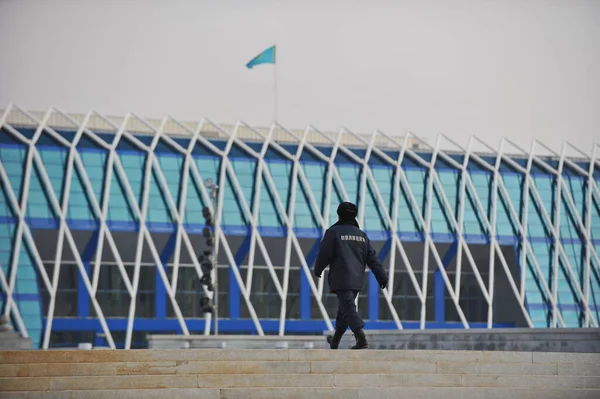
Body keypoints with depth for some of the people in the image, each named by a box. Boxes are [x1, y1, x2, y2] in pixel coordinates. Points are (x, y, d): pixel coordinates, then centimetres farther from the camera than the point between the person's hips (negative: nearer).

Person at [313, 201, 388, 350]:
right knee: (344, 308, 18)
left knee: (348, 309, -10)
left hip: (341, 279, -6)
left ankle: (361, 339, -26)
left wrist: (318, 270, 12)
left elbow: (324, 254, -5)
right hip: (357, 280, 6)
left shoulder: (333, 232, -5)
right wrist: (382, 277, 5)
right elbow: (372, 258, 7)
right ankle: (335, 340, 31)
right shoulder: (362, 235, 12)